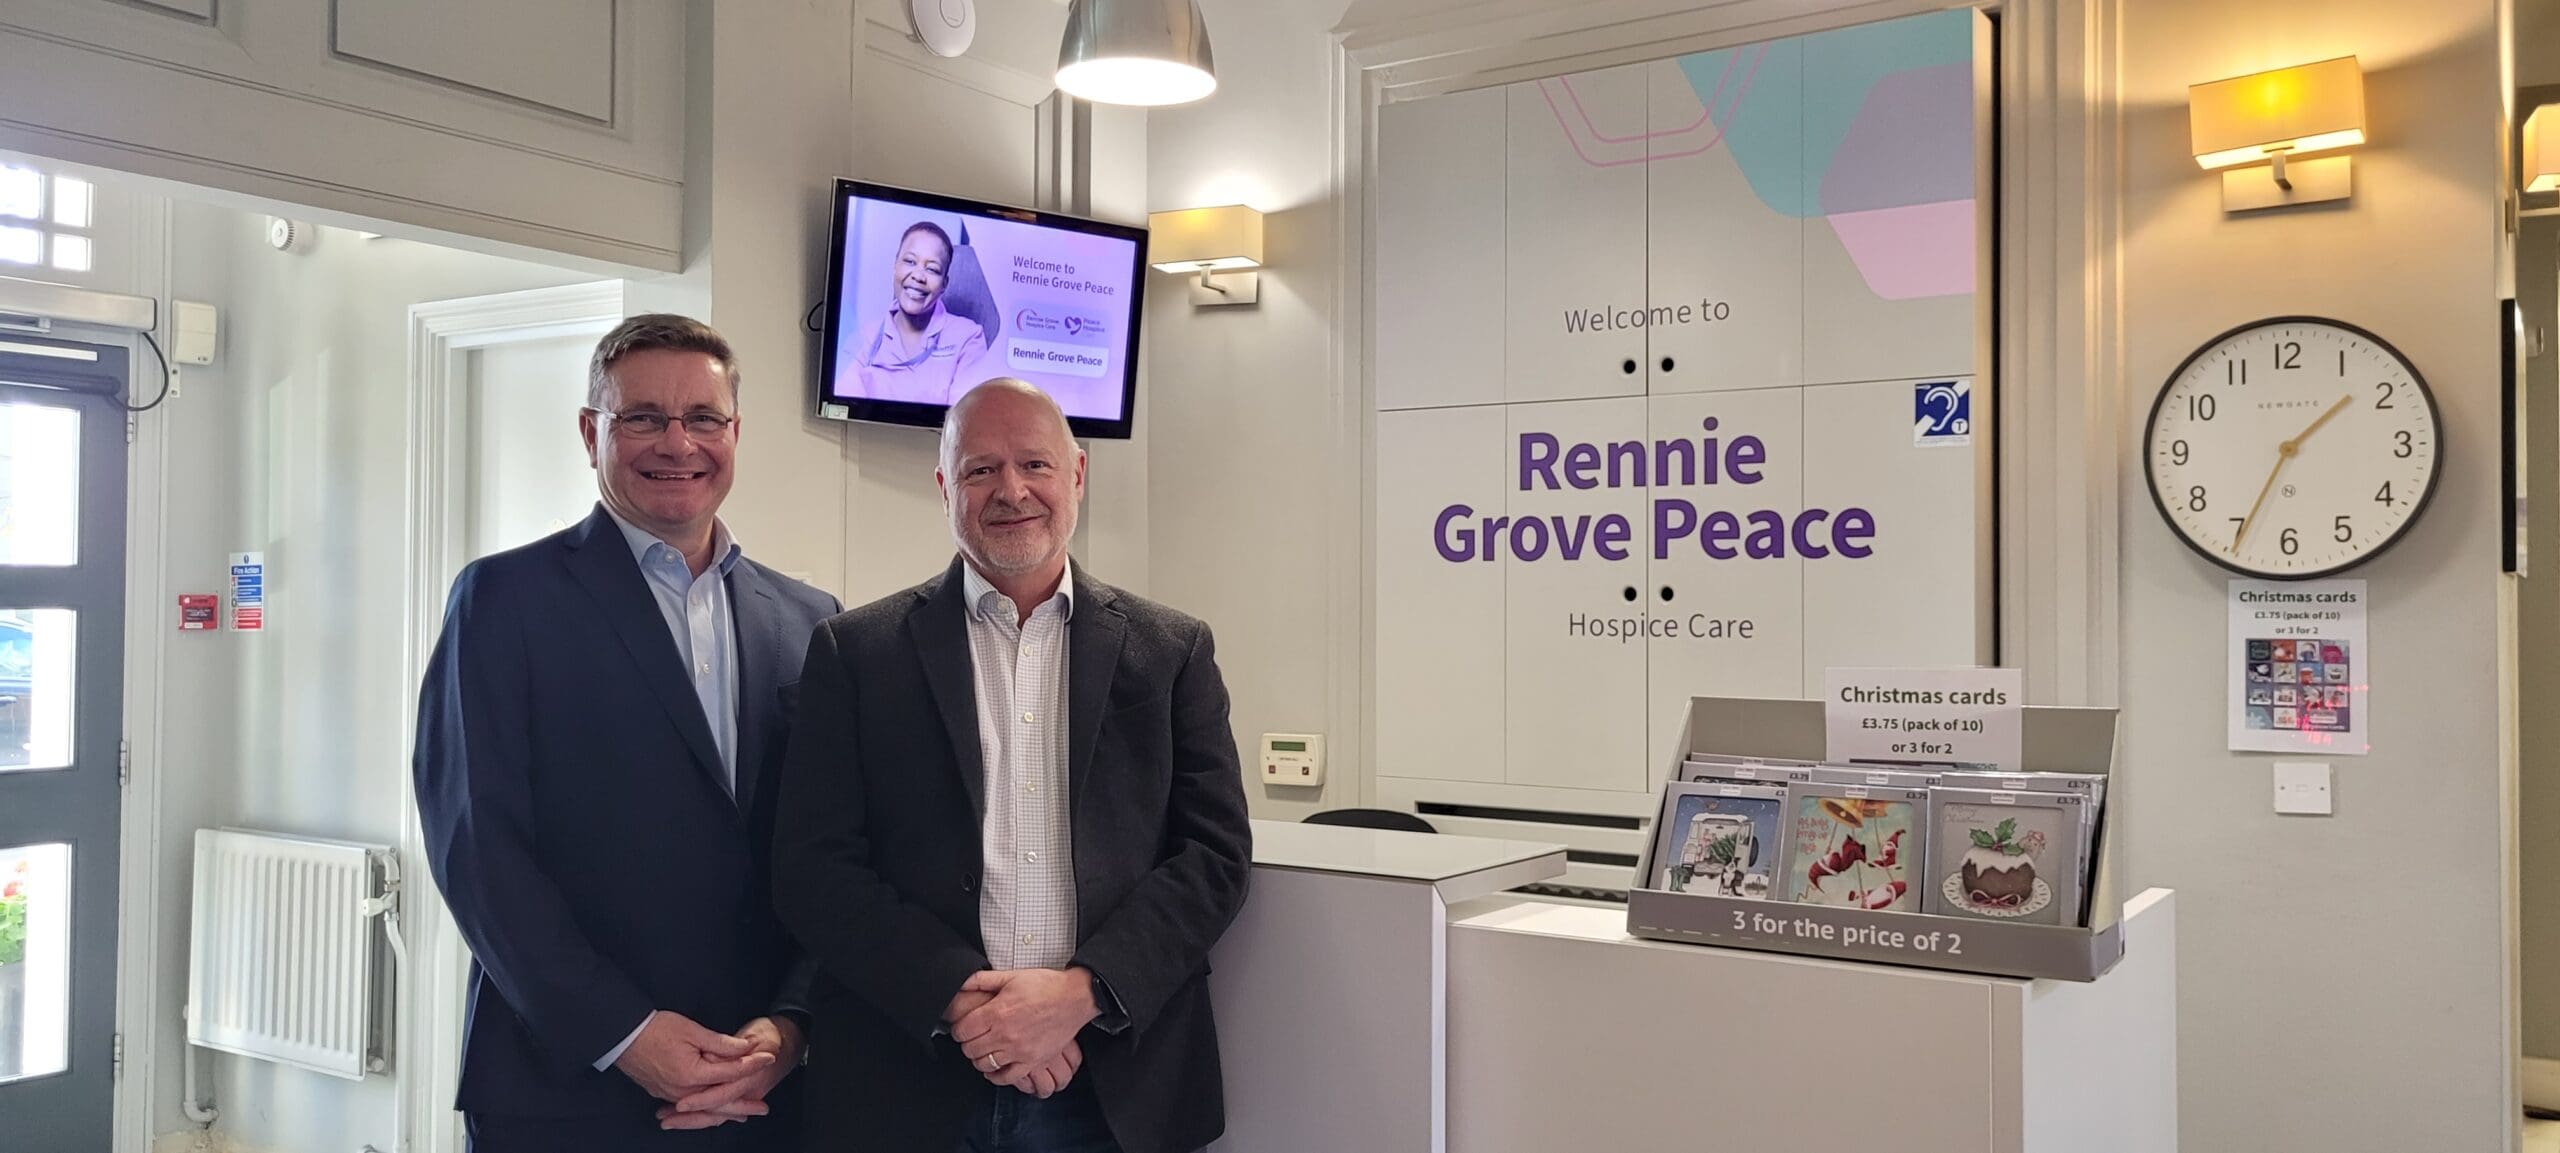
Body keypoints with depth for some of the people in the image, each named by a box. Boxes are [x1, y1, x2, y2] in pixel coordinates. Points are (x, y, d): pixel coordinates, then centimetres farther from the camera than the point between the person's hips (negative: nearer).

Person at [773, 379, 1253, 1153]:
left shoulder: (1174, 651, 4)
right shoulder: (857, 651, 2)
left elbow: (1216, 852, -1)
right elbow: (812, 867, -3)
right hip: (908, 1089, -1)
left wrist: (1081, 991, -14)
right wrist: (960, 997, -15)